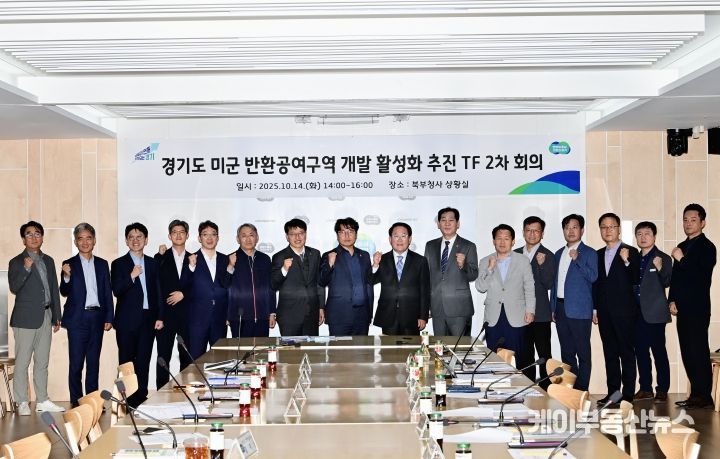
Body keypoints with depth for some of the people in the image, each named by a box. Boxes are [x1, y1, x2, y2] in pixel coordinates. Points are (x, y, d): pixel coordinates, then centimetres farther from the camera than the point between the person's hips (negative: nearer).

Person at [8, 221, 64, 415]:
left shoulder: (48, 261, 14)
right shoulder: (17, 262, -3)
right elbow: (14, 288, -16)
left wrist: (56, 317, 14)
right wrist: (26, 269, -29)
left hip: (46, 317, 6)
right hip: (26, 318, -6)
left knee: (42, 362, 11)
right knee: (22, 362, -3)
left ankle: (42, 400, 17)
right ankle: (22, 403, 3)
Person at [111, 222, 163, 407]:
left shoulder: (152, 264, 12)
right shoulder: (119, 264, 2)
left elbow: (158, 292, 13)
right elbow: (116, 291, -9)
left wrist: (160, 317, 7)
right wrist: (131, 276, -22)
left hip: (148, 320, 3)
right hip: (127, 320, -3)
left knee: (143, 362, 5)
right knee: (127, 362, 0)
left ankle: (141, 398, 12)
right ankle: (127, 401, 5)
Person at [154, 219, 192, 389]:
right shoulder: (161, 258, 6)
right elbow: (154, 283, -9)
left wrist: (183, 293, -7)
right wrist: (160, 255, -11)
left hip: (186, 315, 2)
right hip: (166, 314, -2)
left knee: (187, 357, 4)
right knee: (163, 356, -1)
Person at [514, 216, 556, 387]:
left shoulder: (547, 256, -3)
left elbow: (548, 284, -11)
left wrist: (541, 265, -26)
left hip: (540, 314, -4)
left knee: (544, 355, -1)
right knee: (524, 355, 10)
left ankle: (546, 390, 4)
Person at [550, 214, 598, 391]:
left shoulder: (589, 253, 0)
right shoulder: (559, 254, 18)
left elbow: (593, 277, -13)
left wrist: (577, 259, -21)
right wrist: (553, 307, 14)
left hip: (579, 310, -6)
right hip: (561, 309, 6)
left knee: (583, 353, -3)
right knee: (566, 353, 10)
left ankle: (582, 389, 1)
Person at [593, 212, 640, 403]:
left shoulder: (631, 252, -1)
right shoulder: (598, 255, 14)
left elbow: (635, 281, -10)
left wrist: (626, 261, -23)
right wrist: (595, 309, 11)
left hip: (624, 311, -5)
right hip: (605, 312, 5)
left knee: (627, 353, -2)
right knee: (610, 353, 9)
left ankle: (628, 394, 2)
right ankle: (612, 392, 14)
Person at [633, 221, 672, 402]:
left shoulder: (663, 258, -2)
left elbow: (666, 283, -11)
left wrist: (660, 268, -30)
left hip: (655, 313, -5)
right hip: (637, 313, 5)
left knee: (659, 352, -3)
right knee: (641, 352, 8)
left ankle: (662, 390, 3)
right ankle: (645, 388, 16)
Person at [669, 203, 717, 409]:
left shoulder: (707, 247, -5)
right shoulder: (681, 247, 17)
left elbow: (702, 276, -15)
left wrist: (682, 260, -16)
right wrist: (672, 300, 8)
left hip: (698, 309, -7)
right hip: (683, 308, 7)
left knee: (698, 351, -7)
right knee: (688, 353, 8)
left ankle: (704, 396, -4)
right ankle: (696, 394, 13)